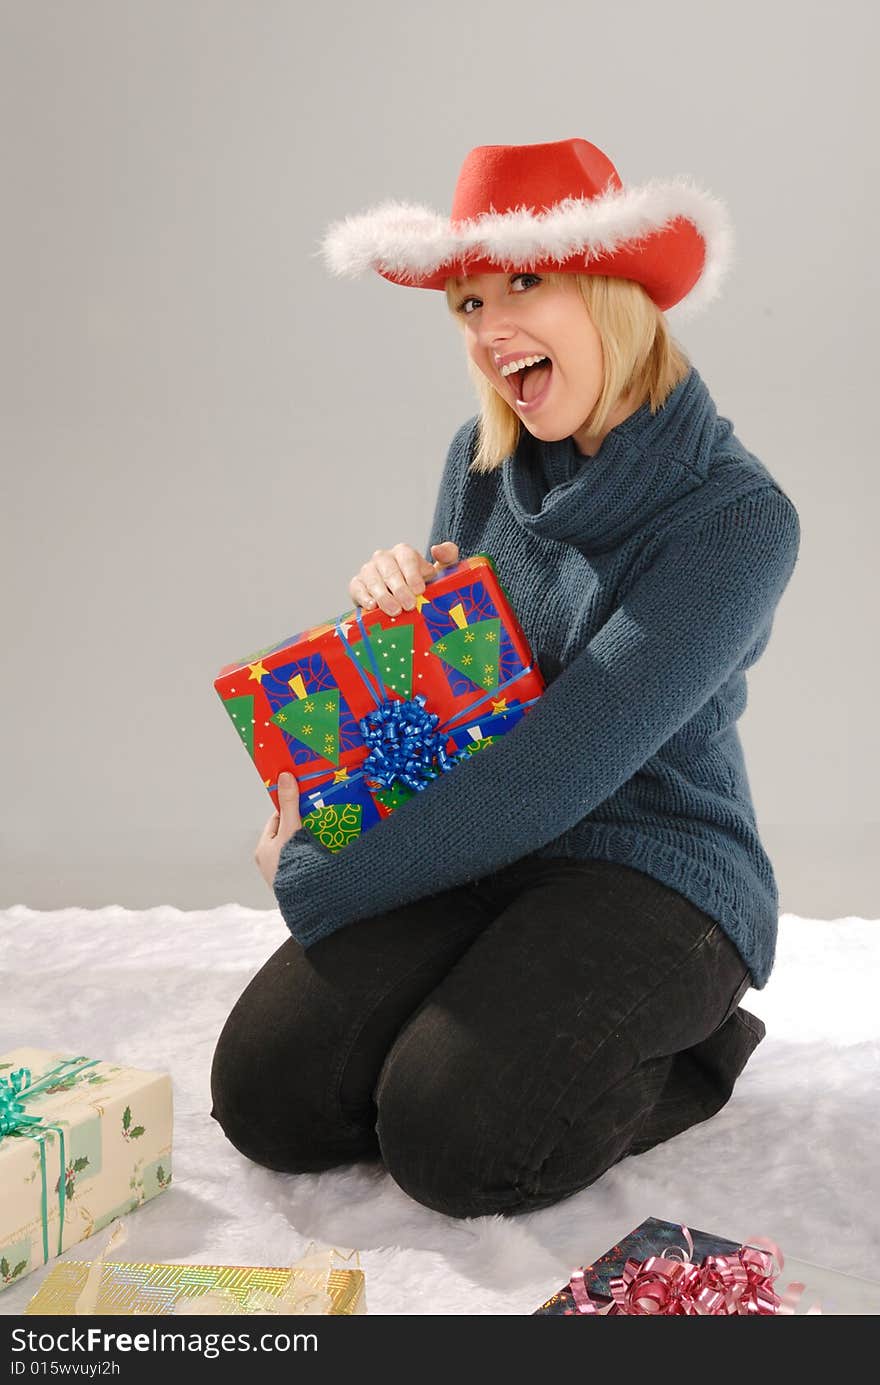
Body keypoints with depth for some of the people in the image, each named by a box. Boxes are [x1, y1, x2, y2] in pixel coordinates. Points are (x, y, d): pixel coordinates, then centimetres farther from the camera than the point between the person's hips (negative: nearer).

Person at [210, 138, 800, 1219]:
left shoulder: (735, 514, -18)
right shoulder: (481, 459, 2)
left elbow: (555, 774, -23)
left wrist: (313, 879, -17)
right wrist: (390, 606, -12)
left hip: (651, 872, -5)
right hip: (467, 849, 5)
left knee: (452, 1139, -24)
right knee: (265, 1092, -13)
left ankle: (687, 1053, 4)